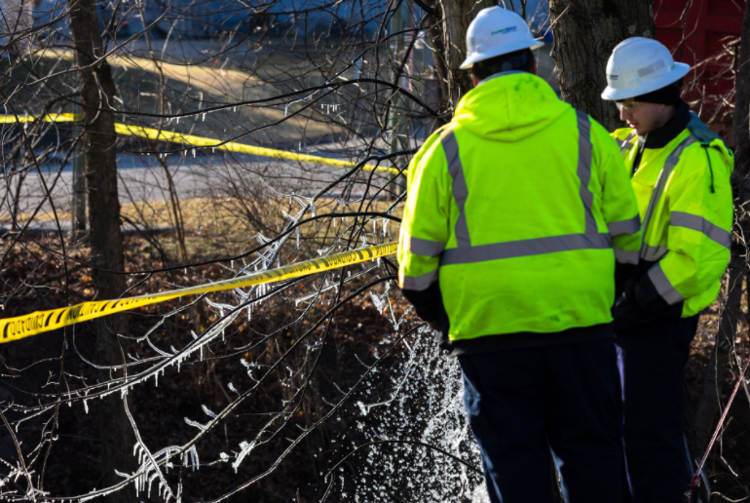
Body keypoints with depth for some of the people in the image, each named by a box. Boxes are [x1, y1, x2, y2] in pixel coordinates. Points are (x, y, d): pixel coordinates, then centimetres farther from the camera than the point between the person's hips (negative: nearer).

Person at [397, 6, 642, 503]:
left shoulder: (445, 150, 0)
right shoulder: (585, 134, 2)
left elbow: (419, 252, 2)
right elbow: (626, 233, 8)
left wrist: (438, 313, 18)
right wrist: (611, 293, 23)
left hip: (488, 329, -1)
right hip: (581, 322, 1)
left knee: (513, 459, 6)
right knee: (591, 450, 11)